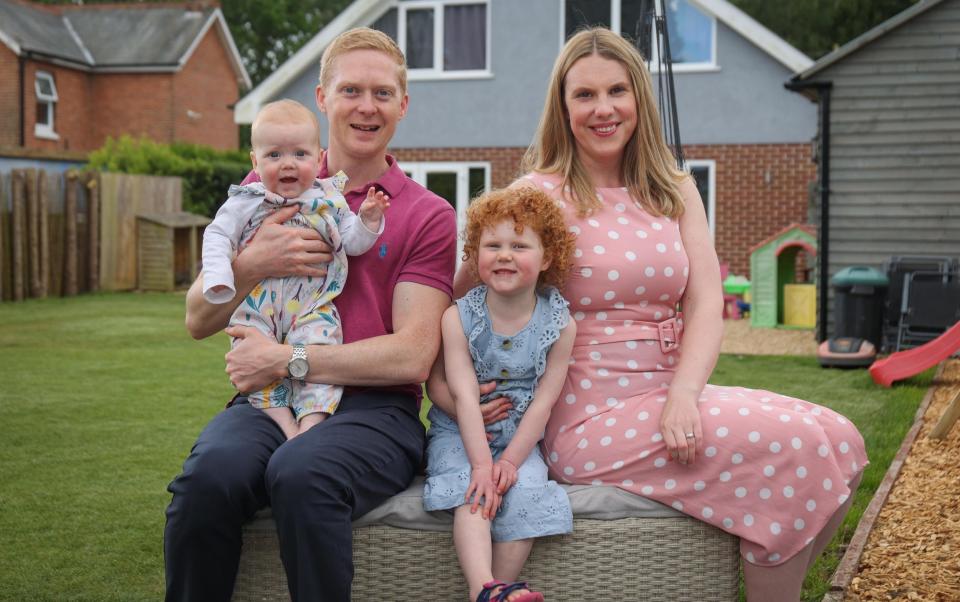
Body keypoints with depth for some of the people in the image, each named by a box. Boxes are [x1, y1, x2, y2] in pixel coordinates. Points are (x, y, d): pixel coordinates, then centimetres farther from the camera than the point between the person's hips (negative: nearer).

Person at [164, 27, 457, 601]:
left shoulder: (428, 215, 8)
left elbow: (413, 355, -3)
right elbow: (198, 321, 13)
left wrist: (288, 361, -10)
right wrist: (252, 264, -7)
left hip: (373, 408, -2)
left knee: (301, 473, -36)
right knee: (208, 474, -31)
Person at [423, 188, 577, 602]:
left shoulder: (559, 325, -5)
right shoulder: (458, 318, -9)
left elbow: (543, 401, -7)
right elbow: (465, 397, -16)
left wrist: (510, 460, -17)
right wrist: (482, 463, -25)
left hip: (519, 438, 2)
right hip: (460, 433, -1)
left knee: (529, 491, -26)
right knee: (474, 489, -29)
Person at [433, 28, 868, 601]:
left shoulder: (674, 190, 12)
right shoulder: (540, 195, -4)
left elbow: (706, 307, 1)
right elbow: (456, 302, -3)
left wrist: (682, 396, -16)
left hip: (671, 396, 6)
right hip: (589, 416, -6)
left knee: (841, 441, -10)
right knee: (793, 447, -21)